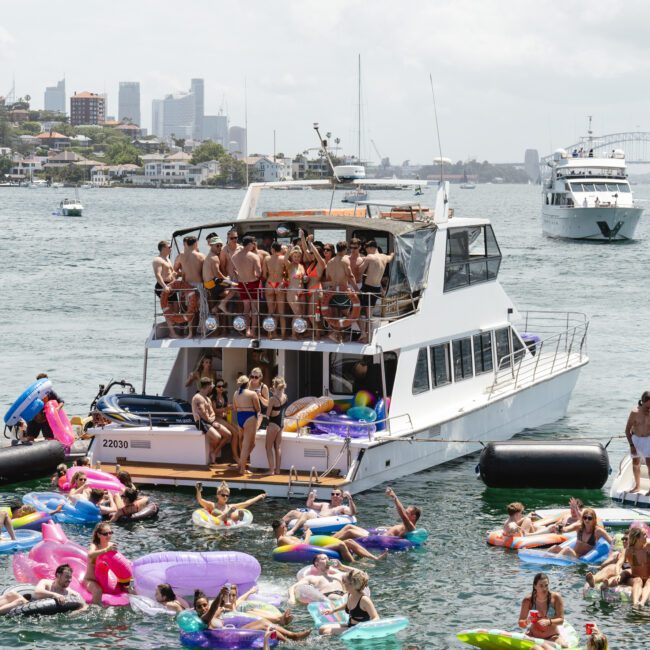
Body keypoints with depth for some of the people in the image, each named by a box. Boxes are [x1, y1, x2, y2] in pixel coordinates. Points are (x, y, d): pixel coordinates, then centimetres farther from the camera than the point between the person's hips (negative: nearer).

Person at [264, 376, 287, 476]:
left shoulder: (273, 399, -21)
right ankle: (278, 469, 17)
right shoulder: (285, 397, -1)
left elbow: (268, 414, -16)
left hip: (273, 424, -7)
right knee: (278, 447, 13)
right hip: (281, 423, 7)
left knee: (269, 447, 2)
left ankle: (271, 469, -2)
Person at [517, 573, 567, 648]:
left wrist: (548, 622, -32)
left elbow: (561, 620, -12)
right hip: (533, 636, 0)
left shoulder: (555, 597, -11)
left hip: (552, 636, 0)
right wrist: (527, 621, -28)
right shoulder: (528, 601, -9)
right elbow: (521, 624, -5)